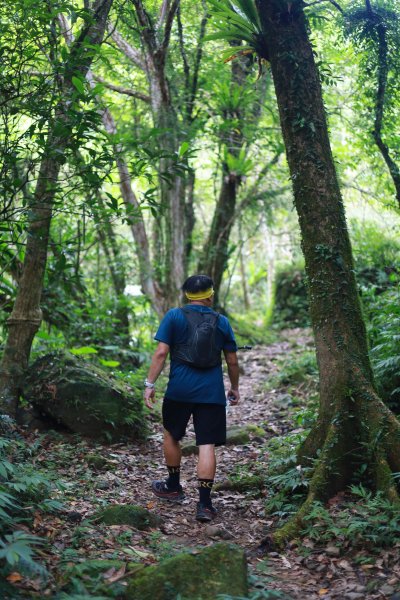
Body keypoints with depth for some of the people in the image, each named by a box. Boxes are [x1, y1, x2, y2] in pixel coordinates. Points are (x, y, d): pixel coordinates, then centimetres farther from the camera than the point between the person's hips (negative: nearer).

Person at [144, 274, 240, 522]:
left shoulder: (174, 316, -1)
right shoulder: (221, 322, 5)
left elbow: (161, 353, -8)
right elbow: (232, 361, 9)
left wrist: (150, 384, -3)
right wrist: (235, 388, 23)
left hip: (179, 390, -1)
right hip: (212, 393, 1)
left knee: (171, 435, 20)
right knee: (207, 445, 1)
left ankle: (173, 487, 33)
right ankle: (205, 503, -1)